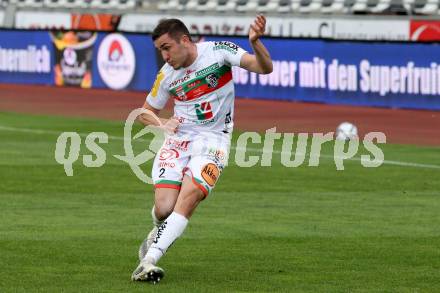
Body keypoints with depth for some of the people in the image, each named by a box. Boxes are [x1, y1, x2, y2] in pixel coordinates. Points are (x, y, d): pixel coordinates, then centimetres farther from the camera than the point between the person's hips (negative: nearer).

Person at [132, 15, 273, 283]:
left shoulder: (218, 51, -6)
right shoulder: (167, 75, 4)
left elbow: (264, 68, -13)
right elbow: (145, 112, 19)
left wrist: (255, 41, -33)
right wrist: (161, 123, -4)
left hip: (213, 140, -3)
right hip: (178, 139, 3)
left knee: (189, 196, -25)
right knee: (164, 208, -13)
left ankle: (149, 260, -28)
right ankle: (160, 233, 24)